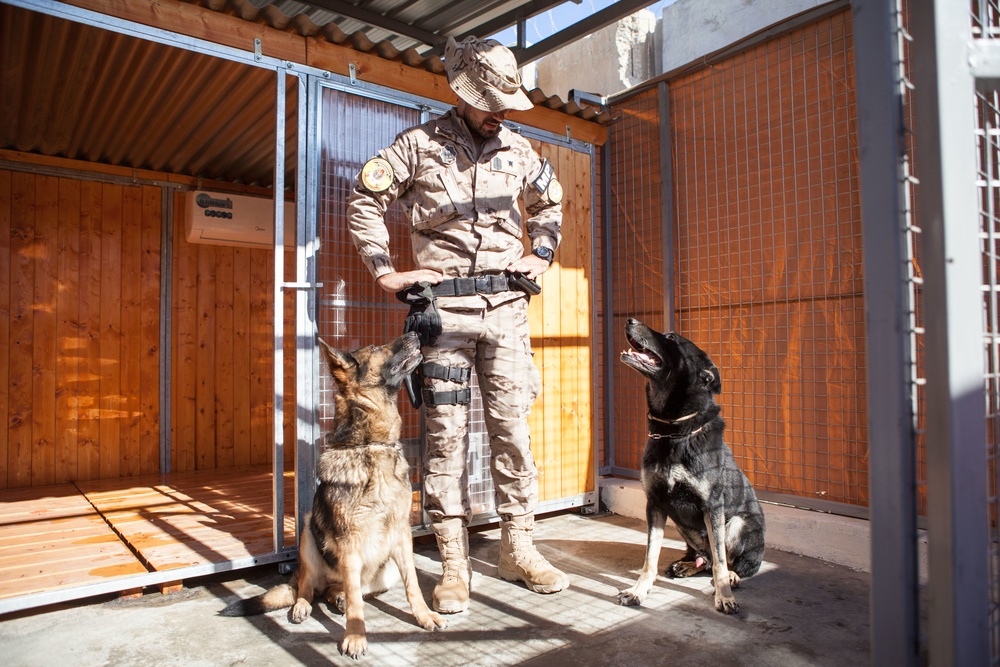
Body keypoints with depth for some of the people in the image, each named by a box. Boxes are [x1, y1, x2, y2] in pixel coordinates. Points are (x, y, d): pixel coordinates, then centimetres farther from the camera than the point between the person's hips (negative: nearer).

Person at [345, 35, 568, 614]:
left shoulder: (518, 150, 13)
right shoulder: (420, 144, 3)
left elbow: (550, 205, 29)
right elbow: (364, 202, 6)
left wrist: (542, 257, 14)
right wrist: (386, 272, -1)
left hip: (506, 306, 3)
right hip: (443, 306, -3)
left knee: (513, 425, 2)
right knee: (447, 433, -1)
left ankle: (519, 550, 15)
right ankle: (454, 565, 9)